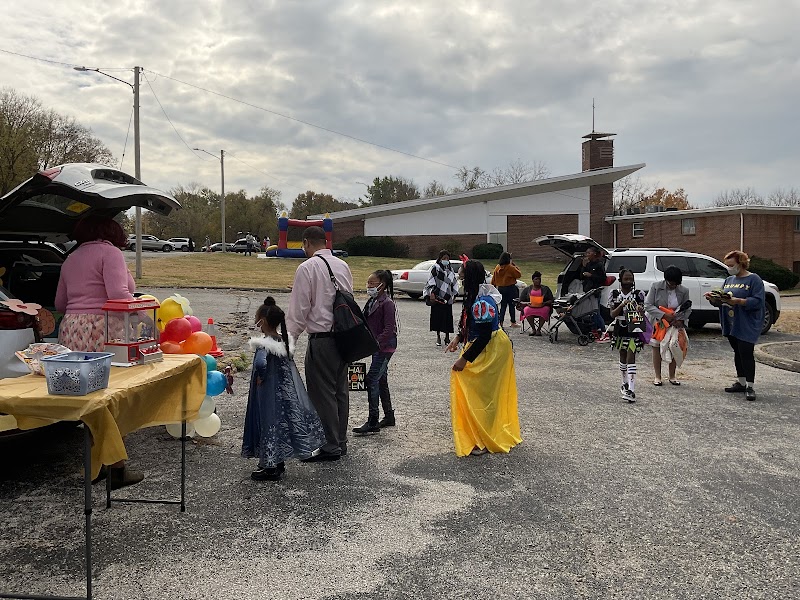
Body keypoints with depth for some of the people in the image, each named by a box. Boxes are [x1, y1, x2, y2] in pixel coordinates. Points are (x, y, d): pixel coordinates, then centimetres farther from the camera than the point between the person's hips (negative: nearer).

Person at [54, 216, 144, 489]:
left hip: (71, 333, 8)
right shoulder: (110, 252, -4)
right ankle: (116, 469, 4)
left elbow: (60, 303, 26)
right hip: (101, 332, -8)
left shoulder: (71, 259, 20)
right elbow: (118, 294, -18)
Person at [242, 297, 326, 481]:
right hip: (285, 391, 8)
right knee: (282, 421, 17)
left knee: (269, 423, 3)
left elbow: (260, 363, -39)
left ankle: (271, 469, 12)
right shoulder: (284, 341, 4)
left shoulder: (264, 344, -20)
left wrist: (260, 378, -21)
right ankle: (278, 463, 30)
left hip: (268, 393, -8)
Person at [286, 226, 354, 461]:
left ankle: (330, 446, 7)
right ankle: (340, 441, 24)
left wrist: (289, 338, -2)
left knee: (323, 393, 1)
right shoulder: (342, 265, 10)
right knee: (340, 389, 15)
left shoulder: (307, 268, -10)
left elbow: (299, 310, -11)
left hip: (321, 338, -7)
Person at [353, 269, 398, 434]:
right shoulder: (372, 301, 12)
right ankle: (389, 416, 27)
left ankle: (373, 422, -8)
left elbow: (389, 329, -20)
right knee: (381, 380, 15)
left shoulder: (387, 303, -15)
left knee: (372, 379, -12)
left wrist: (377, 344, -24)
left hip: (385, 346, -10)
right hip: (377, 346, 10)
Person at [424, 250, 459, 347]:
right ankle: (438, 337, 6)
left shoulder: (450, 269, 15)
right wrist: (432, 293, -16)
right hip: (437, 297, -4)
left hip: (447, 298, 4)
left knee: (448, 317, 3)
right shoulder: (436, 267, -1)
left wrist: (454, 294, 16)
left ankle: (447, 337, 12)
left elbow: (454, 283, 21)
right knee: (438, 317, -3)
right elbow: (431, 281, -8)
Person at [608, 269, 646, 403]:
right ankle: (625, 383, 35)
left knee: (630, 358, -12)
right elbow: (612, 314, -5)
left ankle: (631, 390, -17)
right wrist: (622, 305, -22)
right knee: (622, 357, 16)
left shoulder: (638, 295, -1)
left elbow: (642, 314, -2)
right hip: (620, 330, 3)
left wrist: (640, 310, -26)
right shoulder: (615, 295, 2)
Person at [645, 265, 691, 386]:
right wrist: (664, 315, -27)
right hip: (657, 323, -2)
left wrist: (681, 320, -19)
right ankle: (657, 377, 14)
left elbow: (688, 309, 1)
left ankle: (672, 376, 20)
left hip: (675, 324, 2)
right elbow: (648, 305, -17)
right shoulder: (656, 286, -15)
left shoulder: (684, 291, -7)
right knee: (657, 348, 5)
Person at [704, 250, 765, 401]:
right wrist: (713, 298, -6)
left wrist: (737, 301, -28)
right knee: (737, 353, 13)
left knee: (746, 353, -9)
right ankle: (741, 382, 23)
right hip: (731, 324, 7)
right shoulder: (729, 280, 15)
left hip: (747, 325, -7)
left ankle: (750, 387, -4)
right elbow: (720, 301, 15)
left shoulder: (754, 280, -7)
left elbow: (757, 301, -17)